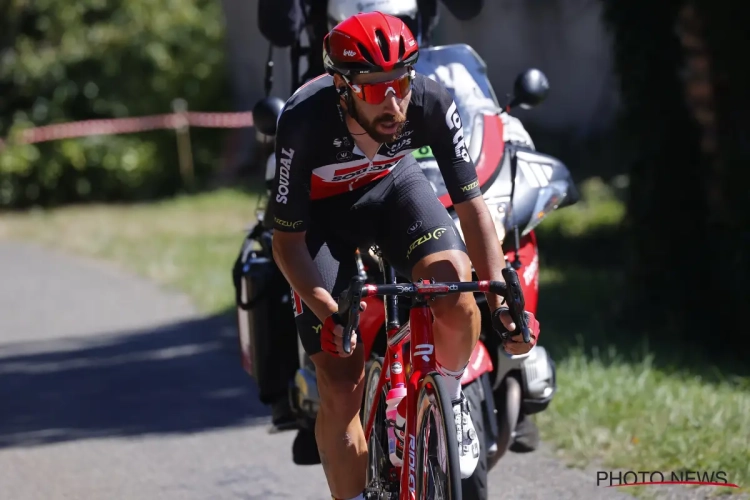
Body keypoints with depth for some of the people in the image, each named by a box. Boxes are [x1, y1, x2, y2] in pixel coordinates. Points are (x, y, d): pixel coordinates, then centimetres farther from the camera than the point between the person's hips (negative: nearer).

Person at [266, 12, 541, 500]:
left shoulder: (433, 103, -31)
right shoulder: (305, 120, -36)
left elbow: (472, 205, -22)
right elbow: (287, 241, -26)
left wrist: (502, 300, -32)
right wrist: (329, 314, -40)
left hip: (394, 186, 1)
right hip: (320, 210, -1)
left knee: (454, 289, -29)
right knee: (341, 383, -9)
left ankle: (449, 399, 0)